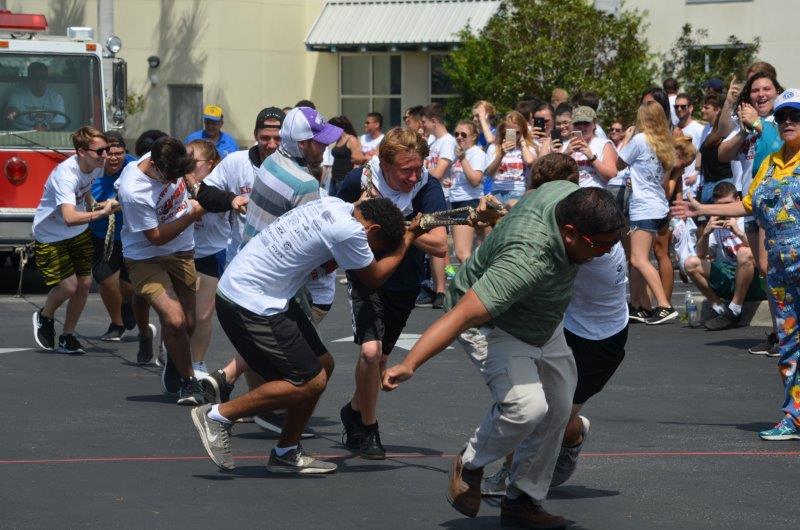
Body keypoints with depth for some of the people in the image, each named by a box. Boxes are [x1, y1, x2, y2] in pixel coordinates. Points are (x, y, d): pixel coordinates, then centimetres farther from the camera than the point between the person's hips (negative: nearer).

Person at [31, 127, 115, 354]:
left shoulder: (95, 166, -10)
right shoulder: (66, 175, -35)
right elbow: (69, 218, -48)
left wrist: (95, 204, 5)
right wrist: (101, 213, -54)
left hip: (79, 233, 7)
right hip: (50, 237, -7)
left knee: (84, 283, 4)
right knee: (68, 285, -13)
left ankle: (67, 336, 21)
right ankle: (45, 317, 19)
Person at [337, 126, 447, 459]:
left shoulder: (428, 188, -23)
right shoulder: (359, 181, -20)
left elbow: (440, 245, -33)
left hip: (405, 283, 2)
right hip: (365, 278, -2)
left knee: (380, 359, 15)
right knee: (370, 350, -21)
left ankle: (354, 411, 43)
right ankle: (367, 428, -1)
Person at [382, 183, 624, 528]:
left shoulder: (566, 192, -21)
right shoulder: (527, 260, -45)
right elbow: (462, 315, -51)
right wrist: (409, 365, -60)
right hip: (492, 324, -9)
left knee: (557, 410, 8)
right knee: (527, 404, -27)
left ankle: (522, 501, 23)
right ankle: (470, 466, 1)